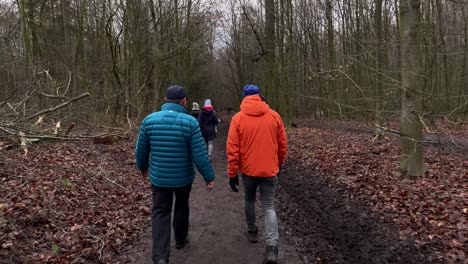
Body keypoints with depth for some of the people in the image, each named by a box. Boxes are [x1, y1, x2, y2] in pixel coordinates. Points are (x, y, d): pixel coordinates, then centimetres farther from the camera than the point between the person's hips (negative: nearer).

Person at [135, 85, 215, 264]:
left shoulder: (149, 120, -7)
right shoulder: (190, 122, -16)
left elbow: (141, 149, 2)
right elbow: (200, 155, -17)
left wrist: (142, 167, 20)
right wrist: (209, 177, -6)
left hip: (158, 177, 1)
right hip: (183, 177, -1)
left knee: (160, 213, 7)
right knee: (182, 207, 23)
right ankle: (181, 239, 41)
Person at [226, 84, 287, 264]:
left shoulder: (238, 118, -7)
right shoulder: (274, 116, -2)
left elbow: (232, 148, -10)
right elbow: (282, 145, 4)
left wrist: (232, 173, -3)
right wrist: (278, 164, 20)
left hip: (248, 170, 0)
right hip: (269, 170, 1)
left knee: (249, 200, 23)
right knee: (268, 206, 6)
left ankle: (252, 232, 38)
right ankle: (272, 247, -8)